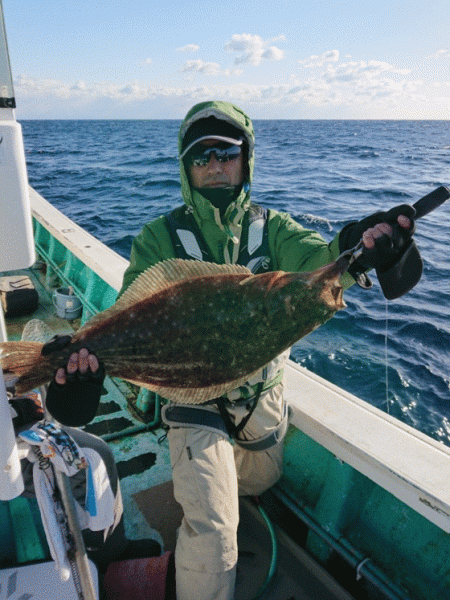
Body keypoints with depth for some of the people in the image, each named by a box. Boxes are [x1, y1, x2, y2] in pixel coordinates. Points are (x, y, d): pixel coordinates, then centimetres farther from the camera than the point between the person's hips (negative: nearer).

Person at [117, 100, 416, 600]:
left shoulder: (270, 227, -7)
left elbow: (312, 262, -26)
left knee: (259, 483, 28)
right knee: (211, 528, -11)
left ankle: (196, 480, 61)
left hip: (264, 392, 4)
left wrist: (350, 250, -50)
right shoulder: (160, 237, -11)